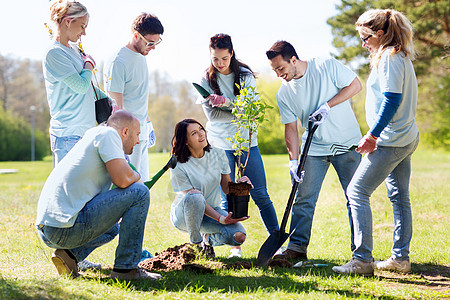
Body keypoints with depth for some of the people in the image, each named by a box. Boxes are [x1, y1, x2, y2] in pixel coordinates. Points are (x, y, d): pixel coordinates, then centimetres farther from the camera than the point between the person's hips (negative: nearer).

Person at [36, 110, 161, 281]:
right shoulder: (108, 134, -2)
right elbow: (122, 179, -15)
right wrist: (137, 177, 7)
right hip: (65, 227, -10)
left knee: (112, 228, 36)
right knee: (139, 192, -5)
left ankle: (69, 253, 9)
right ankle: (126, 267, -6)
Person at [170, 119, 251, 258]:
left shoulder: (218, 154, -5)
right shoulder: (178, 166, -19)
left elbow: (226, 188, 1)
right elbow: (193, 197, -21)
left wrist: (238, 184, -23)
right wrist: (220, 219, -30)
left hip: (213, 210, 4)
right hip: (183, 214, -4)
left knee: (238, 236, -24)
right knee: (194, 196, -40)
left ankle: (208, 238, 11)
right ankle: (196, 243, -15)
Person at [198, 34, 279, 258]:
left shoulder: (245, 76, -1)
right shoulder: (206, 79, 0)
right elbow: (211, 113, -8)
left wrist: (227, 102, -25)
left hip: (247, 141, 0)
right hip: (220, 144, 0)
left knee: (260, 195, 0)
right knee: (227, 198, 1)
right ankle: (235, 247, 10)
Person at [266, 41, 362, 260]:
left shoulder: (326, 66, -11)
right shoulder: (284, 94, -1)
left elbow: (355, 85, -8)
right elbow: (291, 128, 1)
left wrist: (327, 106, -17)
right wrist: (293, 161, -9)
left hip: (347, 143, -3)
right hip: (314, 149, 3)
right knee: (303, 199, 0)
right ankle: (297, 247, 8)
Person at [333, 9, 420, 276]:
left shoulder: (389, 57, -14)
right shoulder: (402, 57, 16)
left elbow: (392, 100, -22)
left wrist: (372, 136, -19)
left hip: (391, 140, -11)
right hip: (407, 137, 11)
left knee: (357, 192, -8)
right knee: (400, 197, 13)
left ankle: (363, 260, -10)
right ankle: (401, 258, 19)